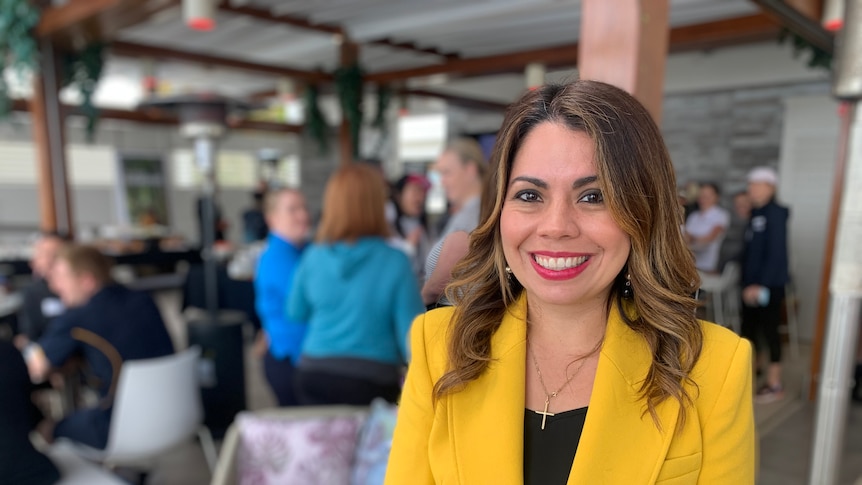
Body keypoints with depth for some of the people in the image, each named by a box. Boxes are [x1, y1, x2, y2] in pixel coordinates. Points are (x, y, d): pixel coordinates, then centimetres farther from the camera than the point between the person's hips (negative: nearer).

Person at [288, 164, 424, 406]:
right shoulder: (395, 262, -14)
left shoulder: (313, 257, -4)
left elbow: (296, 314, 11)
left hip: (314, 375, 3)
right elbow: (411, 331, -12)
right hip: (371, 380, -3)